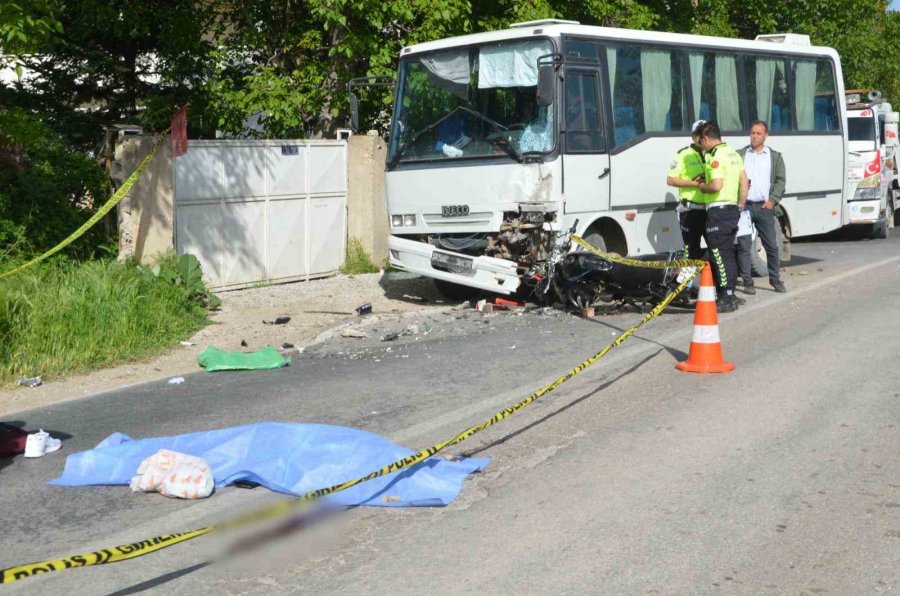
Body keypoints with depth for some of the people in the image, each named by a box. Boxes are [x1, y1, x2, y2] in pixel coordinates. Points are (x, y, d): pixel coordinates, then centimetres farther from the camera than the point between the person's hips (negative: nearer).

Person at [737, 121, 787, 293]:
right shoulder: (740, 155, 8)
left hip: (764, 207, 1)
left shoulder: (775, 156, 10)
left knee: (772, 246, 3)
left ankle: (775, 279, 14)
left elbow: (780, 180, 7)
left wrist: (773, 200, -6)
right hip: (744, 206, 0)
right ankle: (747, 282, 8)